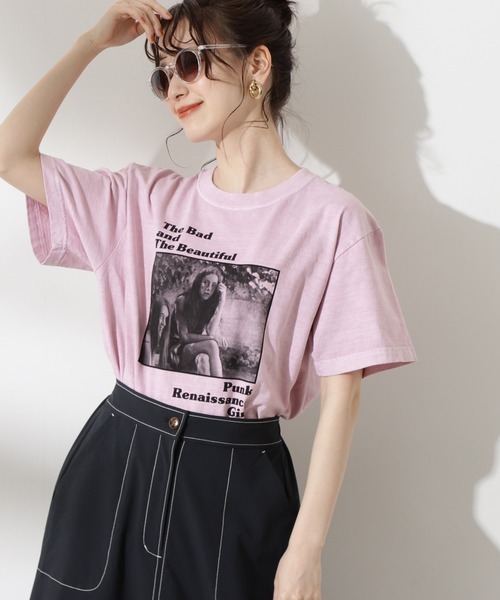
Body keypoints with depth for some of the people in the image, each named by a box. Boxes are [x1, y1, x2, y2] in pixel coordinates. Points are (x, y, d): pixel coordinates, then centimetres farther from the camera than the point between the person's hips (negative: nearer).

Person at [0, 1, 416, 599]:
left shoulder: (333, 220, -9)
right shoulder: (148, 199, 4)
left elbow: (341, 390, -9)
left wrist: (306, 549, -10)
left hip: (237, 482, -3)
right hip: (116, 460, 4)